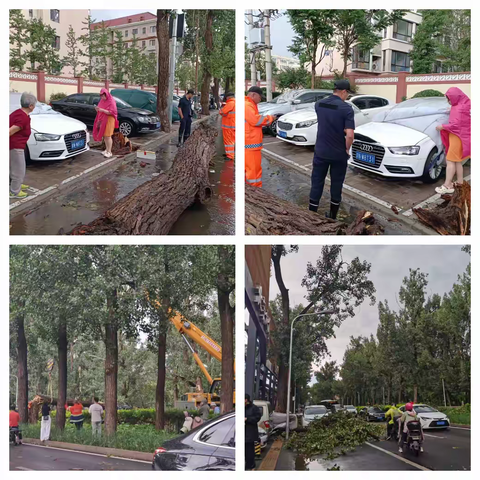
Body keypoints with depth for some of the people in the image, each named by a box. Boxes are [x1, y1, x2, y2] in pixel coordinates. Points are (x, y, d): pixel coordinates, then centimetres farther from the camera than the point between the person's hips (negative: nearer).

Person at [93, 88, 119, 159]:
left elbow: (112, 112, -19)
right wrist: (97, 109, -6)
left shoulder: (111, 102, -12)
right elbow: (100, 111, 18)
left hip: (109, 120, -7)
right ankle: (107, 149, 21)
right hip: (102, 120, 7)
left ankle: (109, 152, -4)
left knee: (107, 136, -8)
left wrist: (102, 110, -27)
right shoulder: (102, 101, 11)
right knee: (104, 136, 10)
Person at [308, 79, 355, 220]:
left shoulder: (319, 104, 0)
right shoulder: (347, 109, -17)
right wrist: (347, 149, -7)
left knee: (317, 183, 10)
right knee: (336, 184, 11)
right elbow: (349, 135, -24)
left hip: (320, 151, 3)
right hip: (339, 154, -3)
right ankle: (332, 216, 21)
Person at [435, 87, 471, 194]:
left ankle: (447, 186, -13)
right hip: (457, 136, 10)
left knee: (451, 161, -10)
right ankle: (460, 183, 23)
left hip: (458, 137, -10)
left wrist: (442, 127, -12)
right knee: (457, 161, 15)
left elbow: (456, 125, -21)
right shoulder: (459, 105, 12)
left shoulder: (460, 108, -17)